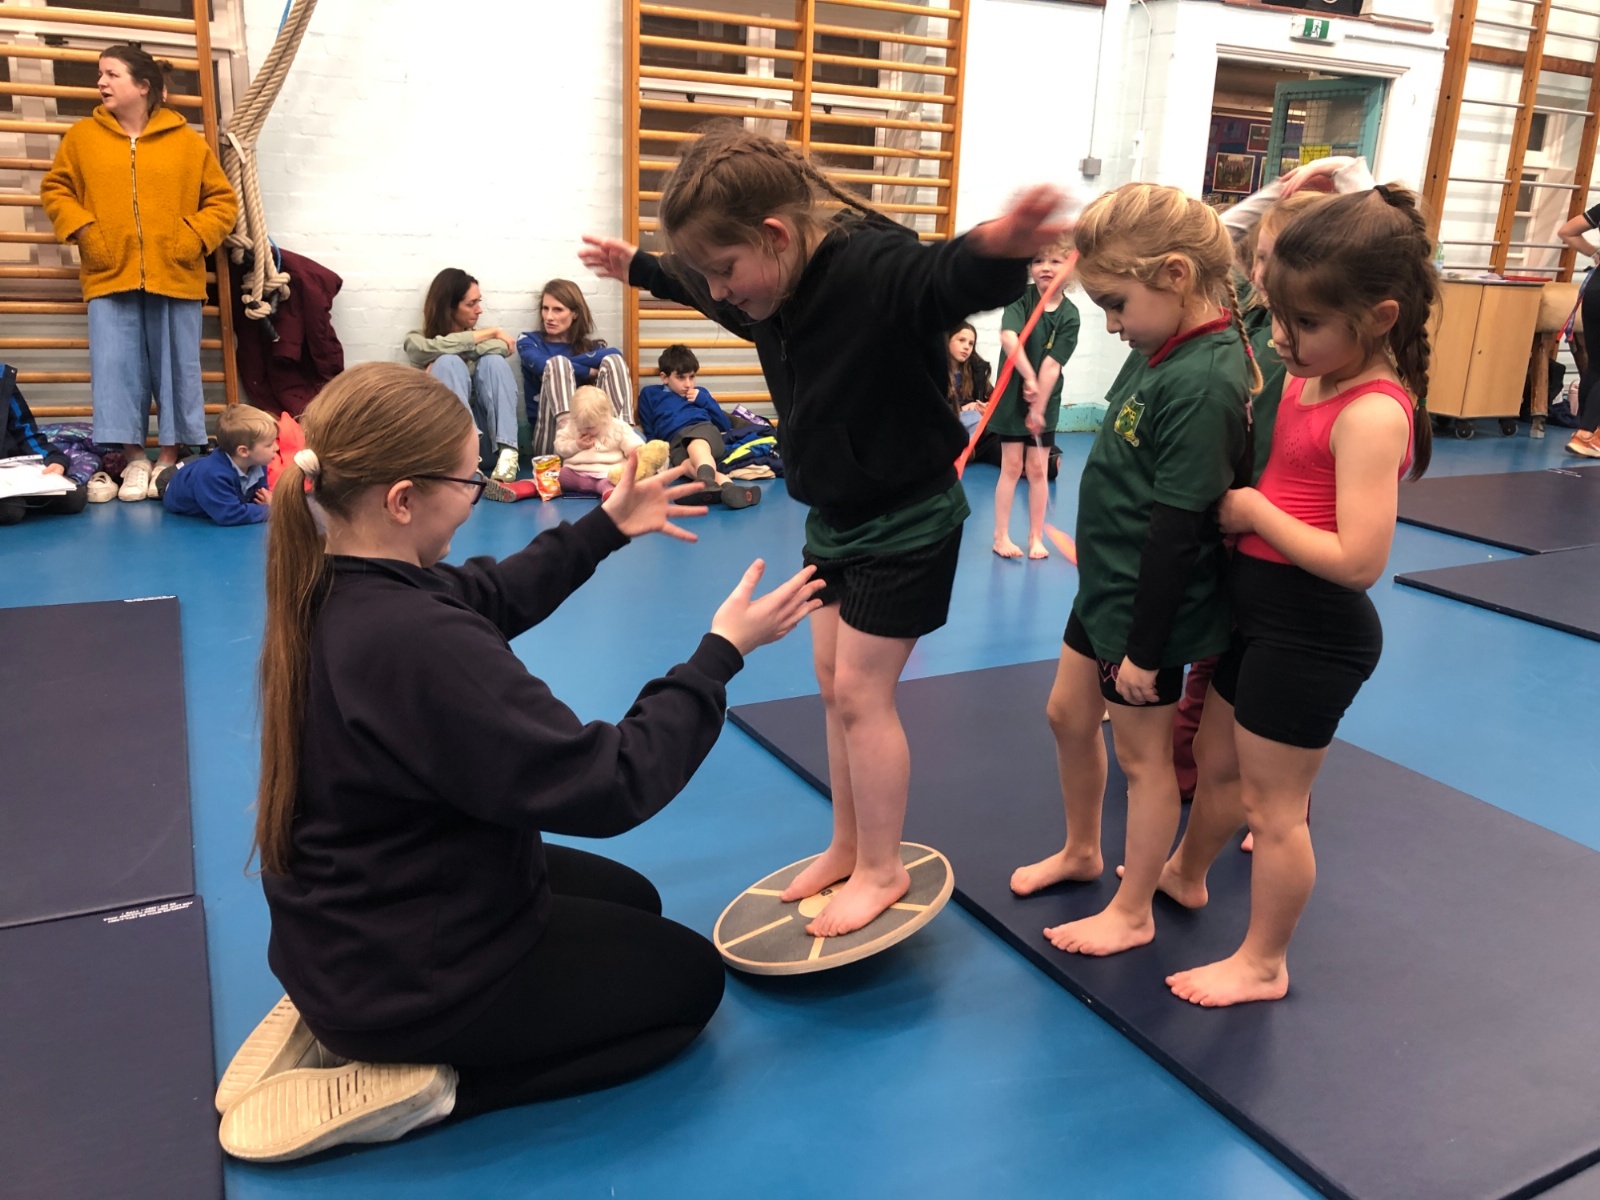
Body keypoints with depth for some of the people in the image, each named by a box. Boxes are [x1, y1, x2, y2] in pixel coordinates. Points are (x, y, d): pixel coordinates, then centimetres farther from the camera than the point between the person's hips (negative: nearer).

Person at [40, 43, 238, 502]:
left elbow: (223, 201, 7)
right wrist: (82, 230, -3)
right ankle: (135, 460, 7)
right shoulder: (82, 136, 8)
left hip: (175, 277, -1)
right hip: (110, 276, 1)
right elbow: (55, 190, 13)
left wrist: (193, 238, -5)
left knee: (176, 370, 3)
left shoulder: (187, 141, 4)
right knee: (117, 370, -2)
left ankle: (169, 460, 14)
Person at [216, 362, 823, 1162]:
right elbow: (607, 787, -29)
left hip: (351, 930, 9)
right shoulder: (418, 644, -36)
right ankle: (420, 1083, 1)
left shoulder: (330, 585, -6)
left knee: (632, 901, 27)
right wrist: (722, 654, -22)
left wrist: (606, 530, 12)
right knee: (688, 976, 12)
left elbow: (491, 597, 14)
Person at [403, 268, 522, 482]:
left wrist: (440, 366, -11)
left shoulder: (480, 335, 17)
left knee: (493, 361, -18)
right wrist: (490, 332, -6)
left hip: (486, 426, 2)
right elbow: (436, 348, -16)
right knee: (449, 362, -23)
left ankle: (507, 452, -34)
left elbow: (502, 347, -8)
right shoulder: (416, 340, 10)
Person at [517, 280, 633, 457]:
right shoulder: (529, 341, 15)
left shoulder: (590, 346, 19)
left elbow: (616, 355, -6)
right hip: (551, 439, -2)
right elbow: (545, 366, -9)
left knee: (613, 359, -12)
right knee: (557, 362, -21)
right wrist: (591, 372, -3)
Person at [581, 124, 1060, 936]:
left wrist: (998, 248, -71)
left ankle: (882, 870, 18)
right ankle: (847, 848, 32)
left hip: (907, 522, -9)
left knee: (861, 693, -2)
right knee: (834, 686, 15)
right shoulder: (766, 288, -2)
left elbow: (952, 279, -49)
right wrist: (639, 269, 33)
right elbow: (702, 287, 22)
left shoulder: (874, 267, -29)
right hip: (833, 516, 9)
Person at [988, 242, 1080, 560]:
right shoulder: (1021, 296, -9)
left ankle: (1036, 537, 17)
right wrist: (1028, 378, -34)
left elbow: (1052, 365, -15)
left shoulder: (1069, 315, -8)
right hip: (1012, 394, -1)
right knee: (1011, 466, 2)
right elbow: (1008, 336, -27)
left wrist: (1038, 406, -19)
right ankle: (1001, 535, 12)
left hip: (1045, 400, 1)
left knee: (1038, 469, 6)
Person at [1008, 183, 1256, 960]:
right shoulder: (1164, 350, 2)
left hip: (1150, 605, -9)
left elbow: (1178, 529, -25)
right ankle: (1081, 851, 44)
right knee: (1068, 716, 21)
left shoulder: (1202, 384, -27)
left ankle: (1132, 913, 27)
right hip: (1106, 585, 9)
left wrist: (1144, 647, -20)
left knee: (1142, 756, 7)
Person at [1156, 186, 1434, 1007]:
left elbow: (1359, 560, -29)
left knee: (1271, 806, 7)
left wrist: (1254, 509, -21)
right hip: (1259, 609, 9)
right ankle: (1186, 874, 51)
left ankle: (1262, 963, 27)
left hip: (1310, 630, -9)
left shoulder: (1371, 414, -23)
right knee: (1216, 761, 26)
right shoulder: (1312, 380, 2)